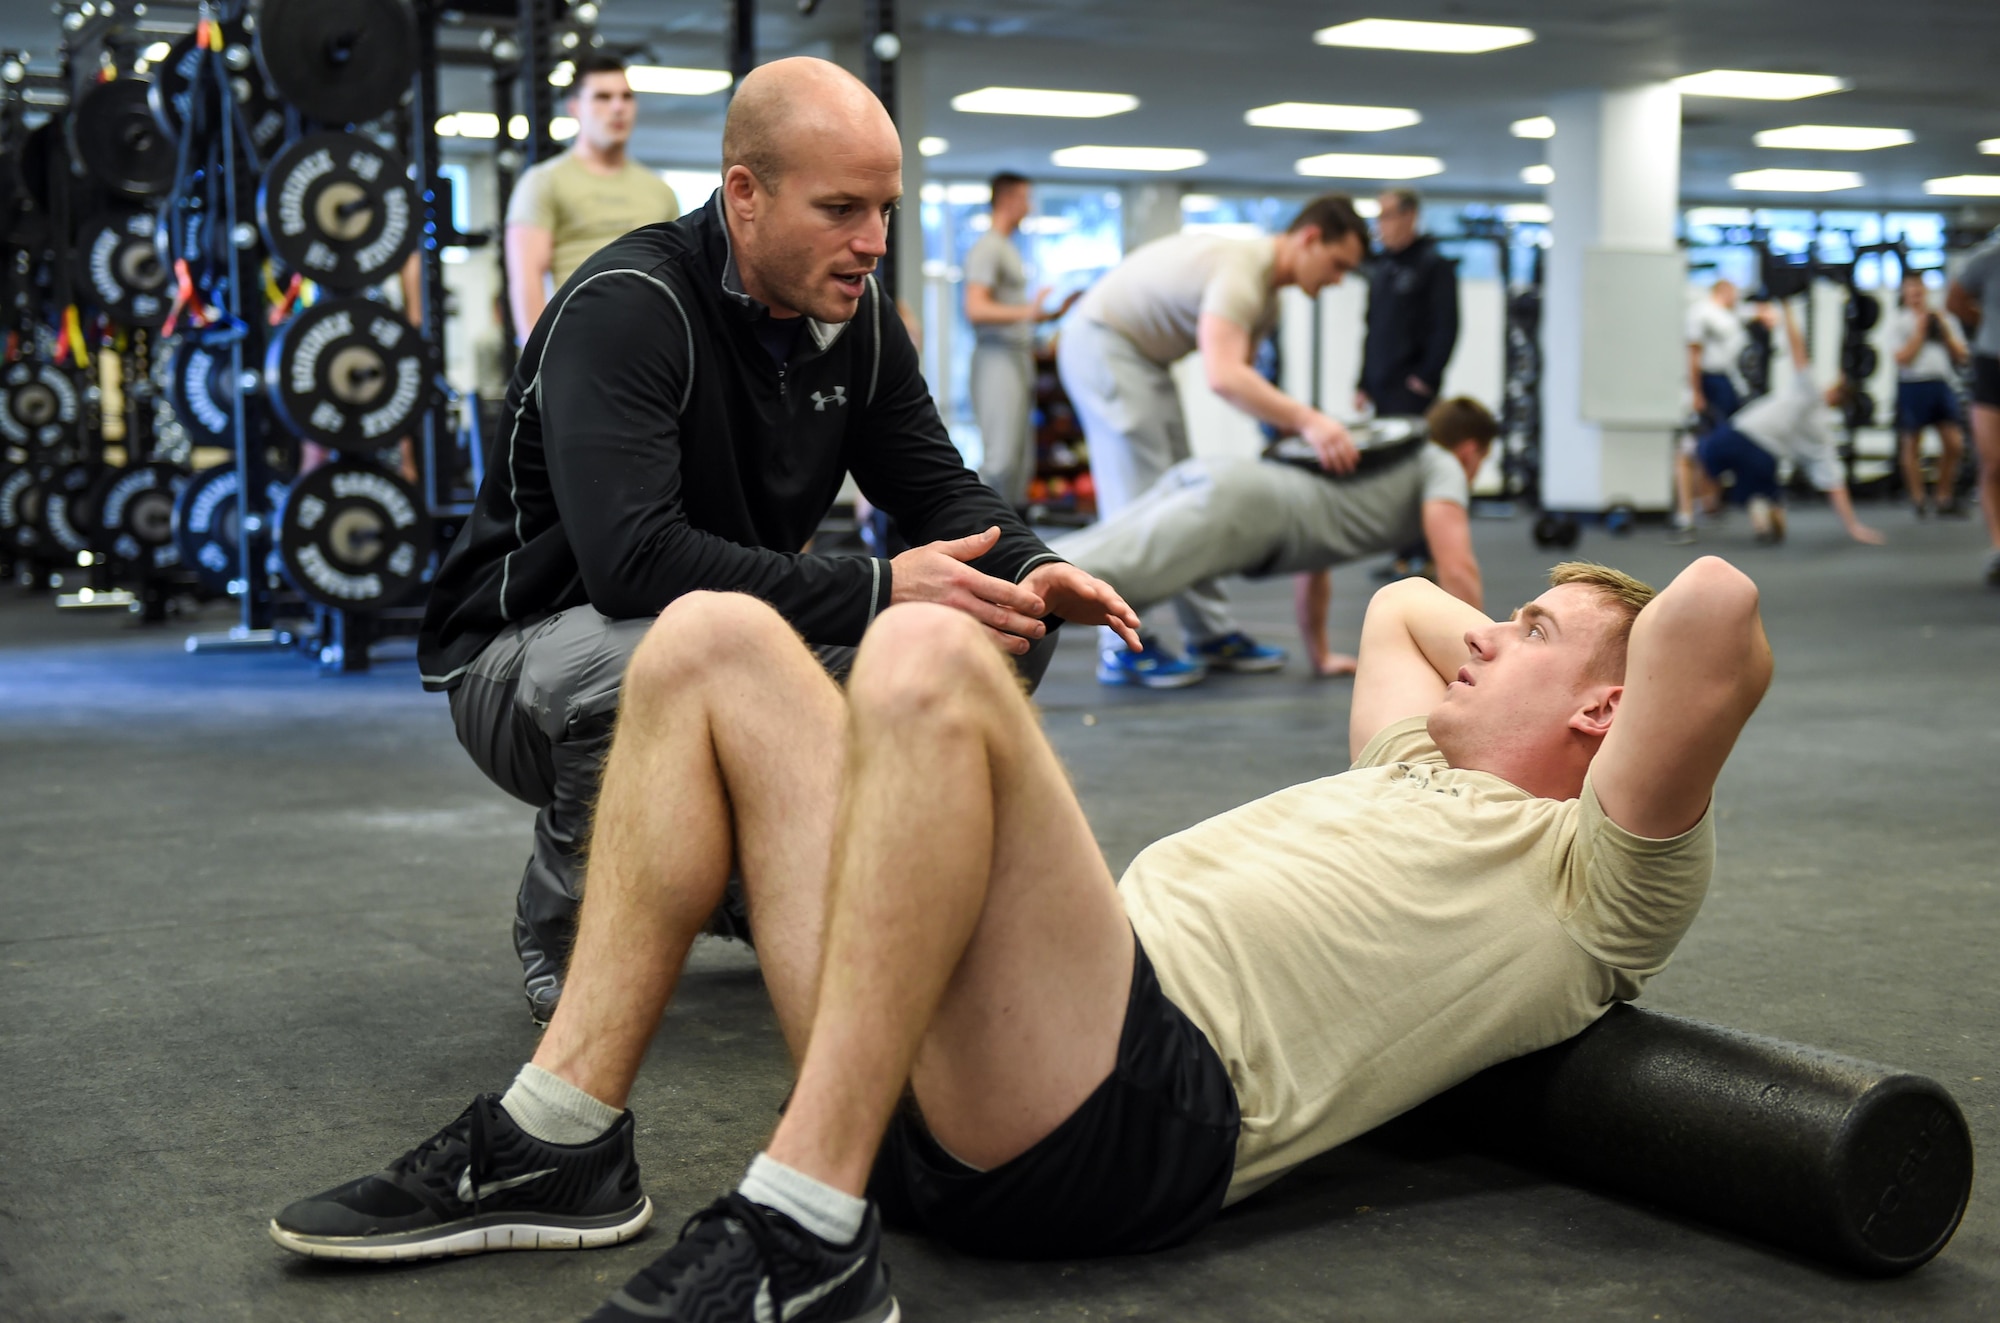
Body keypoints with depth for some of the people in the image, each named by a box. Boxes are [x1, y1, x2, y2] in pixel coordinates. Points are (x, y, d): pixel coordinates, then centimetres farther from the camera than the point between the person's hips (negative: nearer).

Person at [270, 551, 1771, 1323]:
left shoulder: (1589, 876, 8)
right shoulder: (1423, 779, 35)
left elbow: (1715, 610, -8)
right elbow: (1398, 598, 53)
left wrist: (1597, 646, 11)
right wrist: (1493, 646, 43)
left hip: (1133, 1105, -9)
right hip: (940, 1070, 9)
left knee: (925, 655, -30)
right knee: (717, 641, 4)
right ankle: (563, 1144, -4)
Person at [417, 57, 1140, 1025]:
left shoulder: (855, 316, -1)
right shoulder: (625, 308, -24)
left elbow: (938, 489, 4)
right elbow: (632, 558, -37)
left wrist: (1029, 570, -20)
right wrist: (879, 591, -39)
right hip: (529, 654, -7)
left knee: (997, 635, -8)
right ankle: (561, 934, -10)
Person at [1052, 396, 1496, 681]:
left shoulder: (1375, 459, 43)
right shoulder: (1442, 466, 19)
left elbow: (1316, 547, 49)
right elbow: (1457, 568, 5)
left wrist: (1320, 655, 51)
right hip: (1243, 509, -8)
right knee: (1102, 574, -29)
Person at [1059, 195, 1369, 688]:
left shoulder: (1266, 298, 8)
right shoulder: (1240, 271, -26)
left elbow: (1242, 377, 3)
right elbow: (1223, 378, -39)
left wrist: (1294, 426, -11)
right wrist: (1307, 420, -44)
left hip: (1142, 353, 11)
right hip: (1102, 345, -10)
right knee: (1139, 498, -12)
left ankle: (1212, 635, 13)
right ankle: (1125, 648, -9)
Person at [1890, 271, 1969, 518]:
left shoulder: (1944, 319, 14)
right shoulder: (1899, 323, 2)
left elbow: (1961, 355, 10)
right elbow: (1903, 358, -10)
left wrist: (1944, 329, 0)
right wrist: (1920, 330, -7)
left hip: (1941, 384, 4)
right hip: (1913, 386, -4)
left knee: (1954, 444, -1)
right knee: (1912, 445, 1)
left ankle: (1944, 498, 11)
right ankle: (1918, 500, 10)